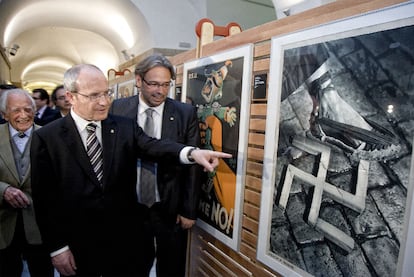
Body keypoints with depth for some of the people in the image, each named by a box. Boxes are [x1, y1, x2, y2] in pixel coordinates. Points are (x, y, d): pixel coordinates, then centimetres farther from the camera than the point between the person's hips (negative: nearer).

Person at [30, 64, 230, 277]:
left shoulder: (125, 127, -3)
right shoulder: (46, 138, -8)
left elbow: (152, 146, -21)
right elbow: (45, 199, -6)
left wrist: (192, 153, -40)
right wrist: (57, 247, -6)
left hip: (124, 239, 2)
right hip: (77, 247, -1)